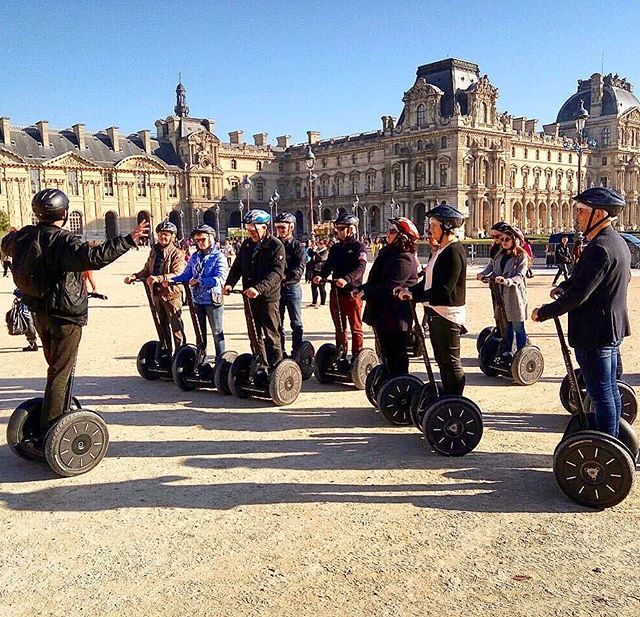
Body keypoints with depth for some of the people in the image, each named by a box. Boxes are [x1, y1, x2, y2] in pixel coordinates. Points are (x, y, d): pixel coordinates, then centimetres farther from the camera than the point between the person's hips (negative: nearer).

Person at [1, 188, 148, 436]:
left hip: (39, 312, 8)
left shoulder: (24, 235, 5)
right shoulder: (63, 241, -21)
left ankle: (59, 417, 33)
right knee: (61, 372, -1)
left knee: (56, 367, 22)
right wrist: (129, 240, -35)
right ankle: (50, 433, 2)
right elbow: (94, 257, -38)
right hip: (65, 314, -8)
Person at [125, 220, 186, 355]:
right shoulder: (154, 251, 13)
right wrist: (134, 276, 0)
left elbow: (177, 273, -22)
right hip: (156, 293, 7)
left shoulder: (177, 253, -9)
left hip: (171, 293, -7)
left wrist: (158, 278, -36)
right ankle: (166, 352, 27)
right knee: (163, 325, 16)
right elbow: (147, 270, 19)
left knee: (176, 325, -5)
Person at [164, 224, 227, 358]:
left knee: (217, 332, 5)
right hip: (197, 300, 6)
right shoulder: (194, 257, 9)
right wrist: (171, 280, -10)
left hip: (212, 300, -6)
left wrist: (199, 281, -24)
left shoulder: (218, 257, -9)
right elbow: (186, 275, 7)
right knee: (200, 332, 16)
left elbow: (220, 279, -21)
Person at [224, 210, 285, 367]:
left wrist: (258, 288, -35)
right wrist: (230, 283, -10)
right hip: (249, 297, 7)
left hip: (268, 298, -7)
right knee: (255, 335, 14)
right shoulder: (246, 245, 10)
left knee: (271, 336, -2)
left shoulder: (276, 246, -11)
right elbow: (237, 266, 10)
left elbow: (277, 272, -23)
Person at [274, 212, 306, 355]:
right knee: (278, 323, 9)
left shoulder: (298, 247, -2)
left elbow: (299, 270, -14)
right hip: (276, 288, 4)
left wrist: (284, 276, -27)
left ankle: (297, 352, 6)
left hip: (292, 287, -4)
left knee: (296, 323, 1)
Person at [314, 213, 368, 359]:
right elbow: (329, 265, 6)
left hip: (352, 293, -6)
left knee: (356, 328, 2)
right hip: (336, 293, 6)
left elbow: (360, 268, -19)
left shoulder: (359, 247, -4)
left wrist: (346, 279, -36)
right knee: (339, 328, 13)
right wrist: (321, 276, -17)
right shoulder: (335, 248, 16)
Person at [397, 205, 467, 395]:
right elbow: (429, 281, 15)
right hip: (435, 312, 10)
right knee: (442, 359, 17)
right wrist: (409, 290, 0)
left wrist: (414, 295, -19)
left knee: (451, 362, -2)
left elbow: (444, 290, -23)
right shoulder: (440, 251, 14)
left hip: (448, 314, -10)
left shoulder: (454, 251, -17)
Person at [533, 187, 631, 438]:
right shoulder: (617, 242, 11)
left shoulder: (599, 248, -23)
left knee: (601, 395, -2)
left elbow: (578, 294, -25)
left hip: (594, 333, -10)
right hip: (613, 330, 10)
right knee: (610, 389, 19)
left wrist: (543, 313, -15)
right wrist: (564, 286, 7)